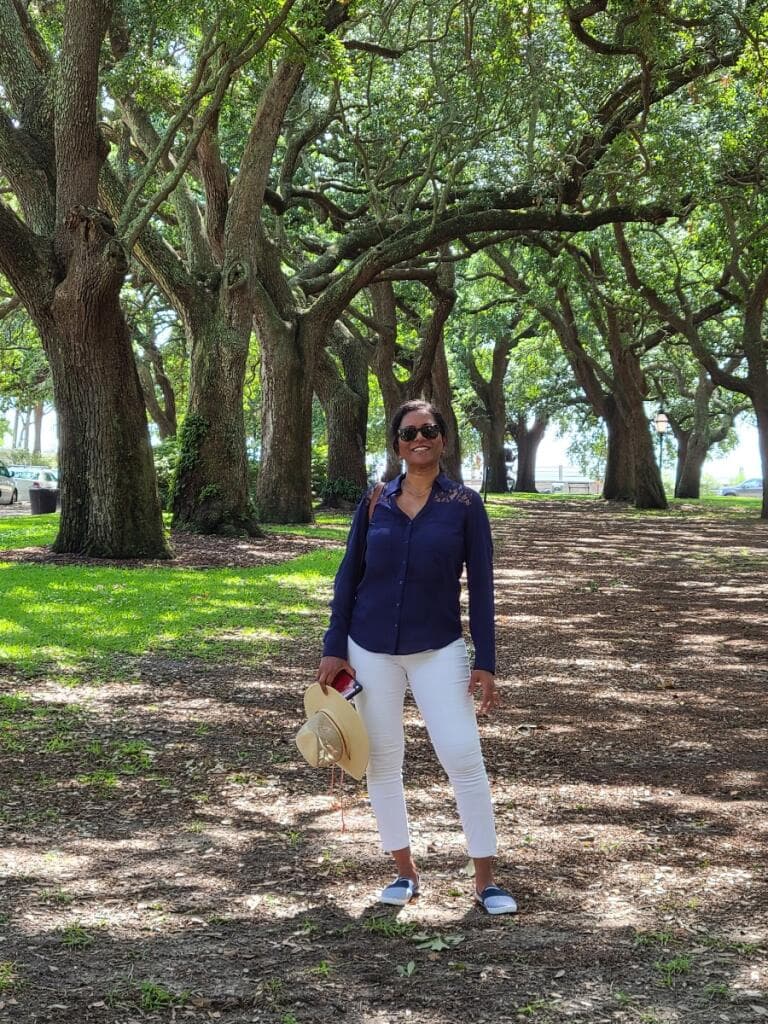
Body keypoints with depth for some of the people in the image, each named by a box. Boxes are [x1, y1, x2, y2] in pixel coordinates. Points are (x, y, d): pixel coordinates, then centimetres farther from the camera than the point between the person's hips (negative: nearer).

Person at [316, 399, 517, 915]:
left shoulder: (464, 504, -3)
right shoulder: (376, 502, 2)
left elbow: (481, 586, -3)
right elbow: (349, 576, 6)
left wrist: (485, 663, -8)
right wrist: (334, 649, 1)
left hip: (438, 649, -2)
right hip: (372, 649, 2)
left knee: (464, 757, -8)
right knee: (383, 760, 7)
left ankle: (486, 878, 3)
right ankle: (405, 869, 21)